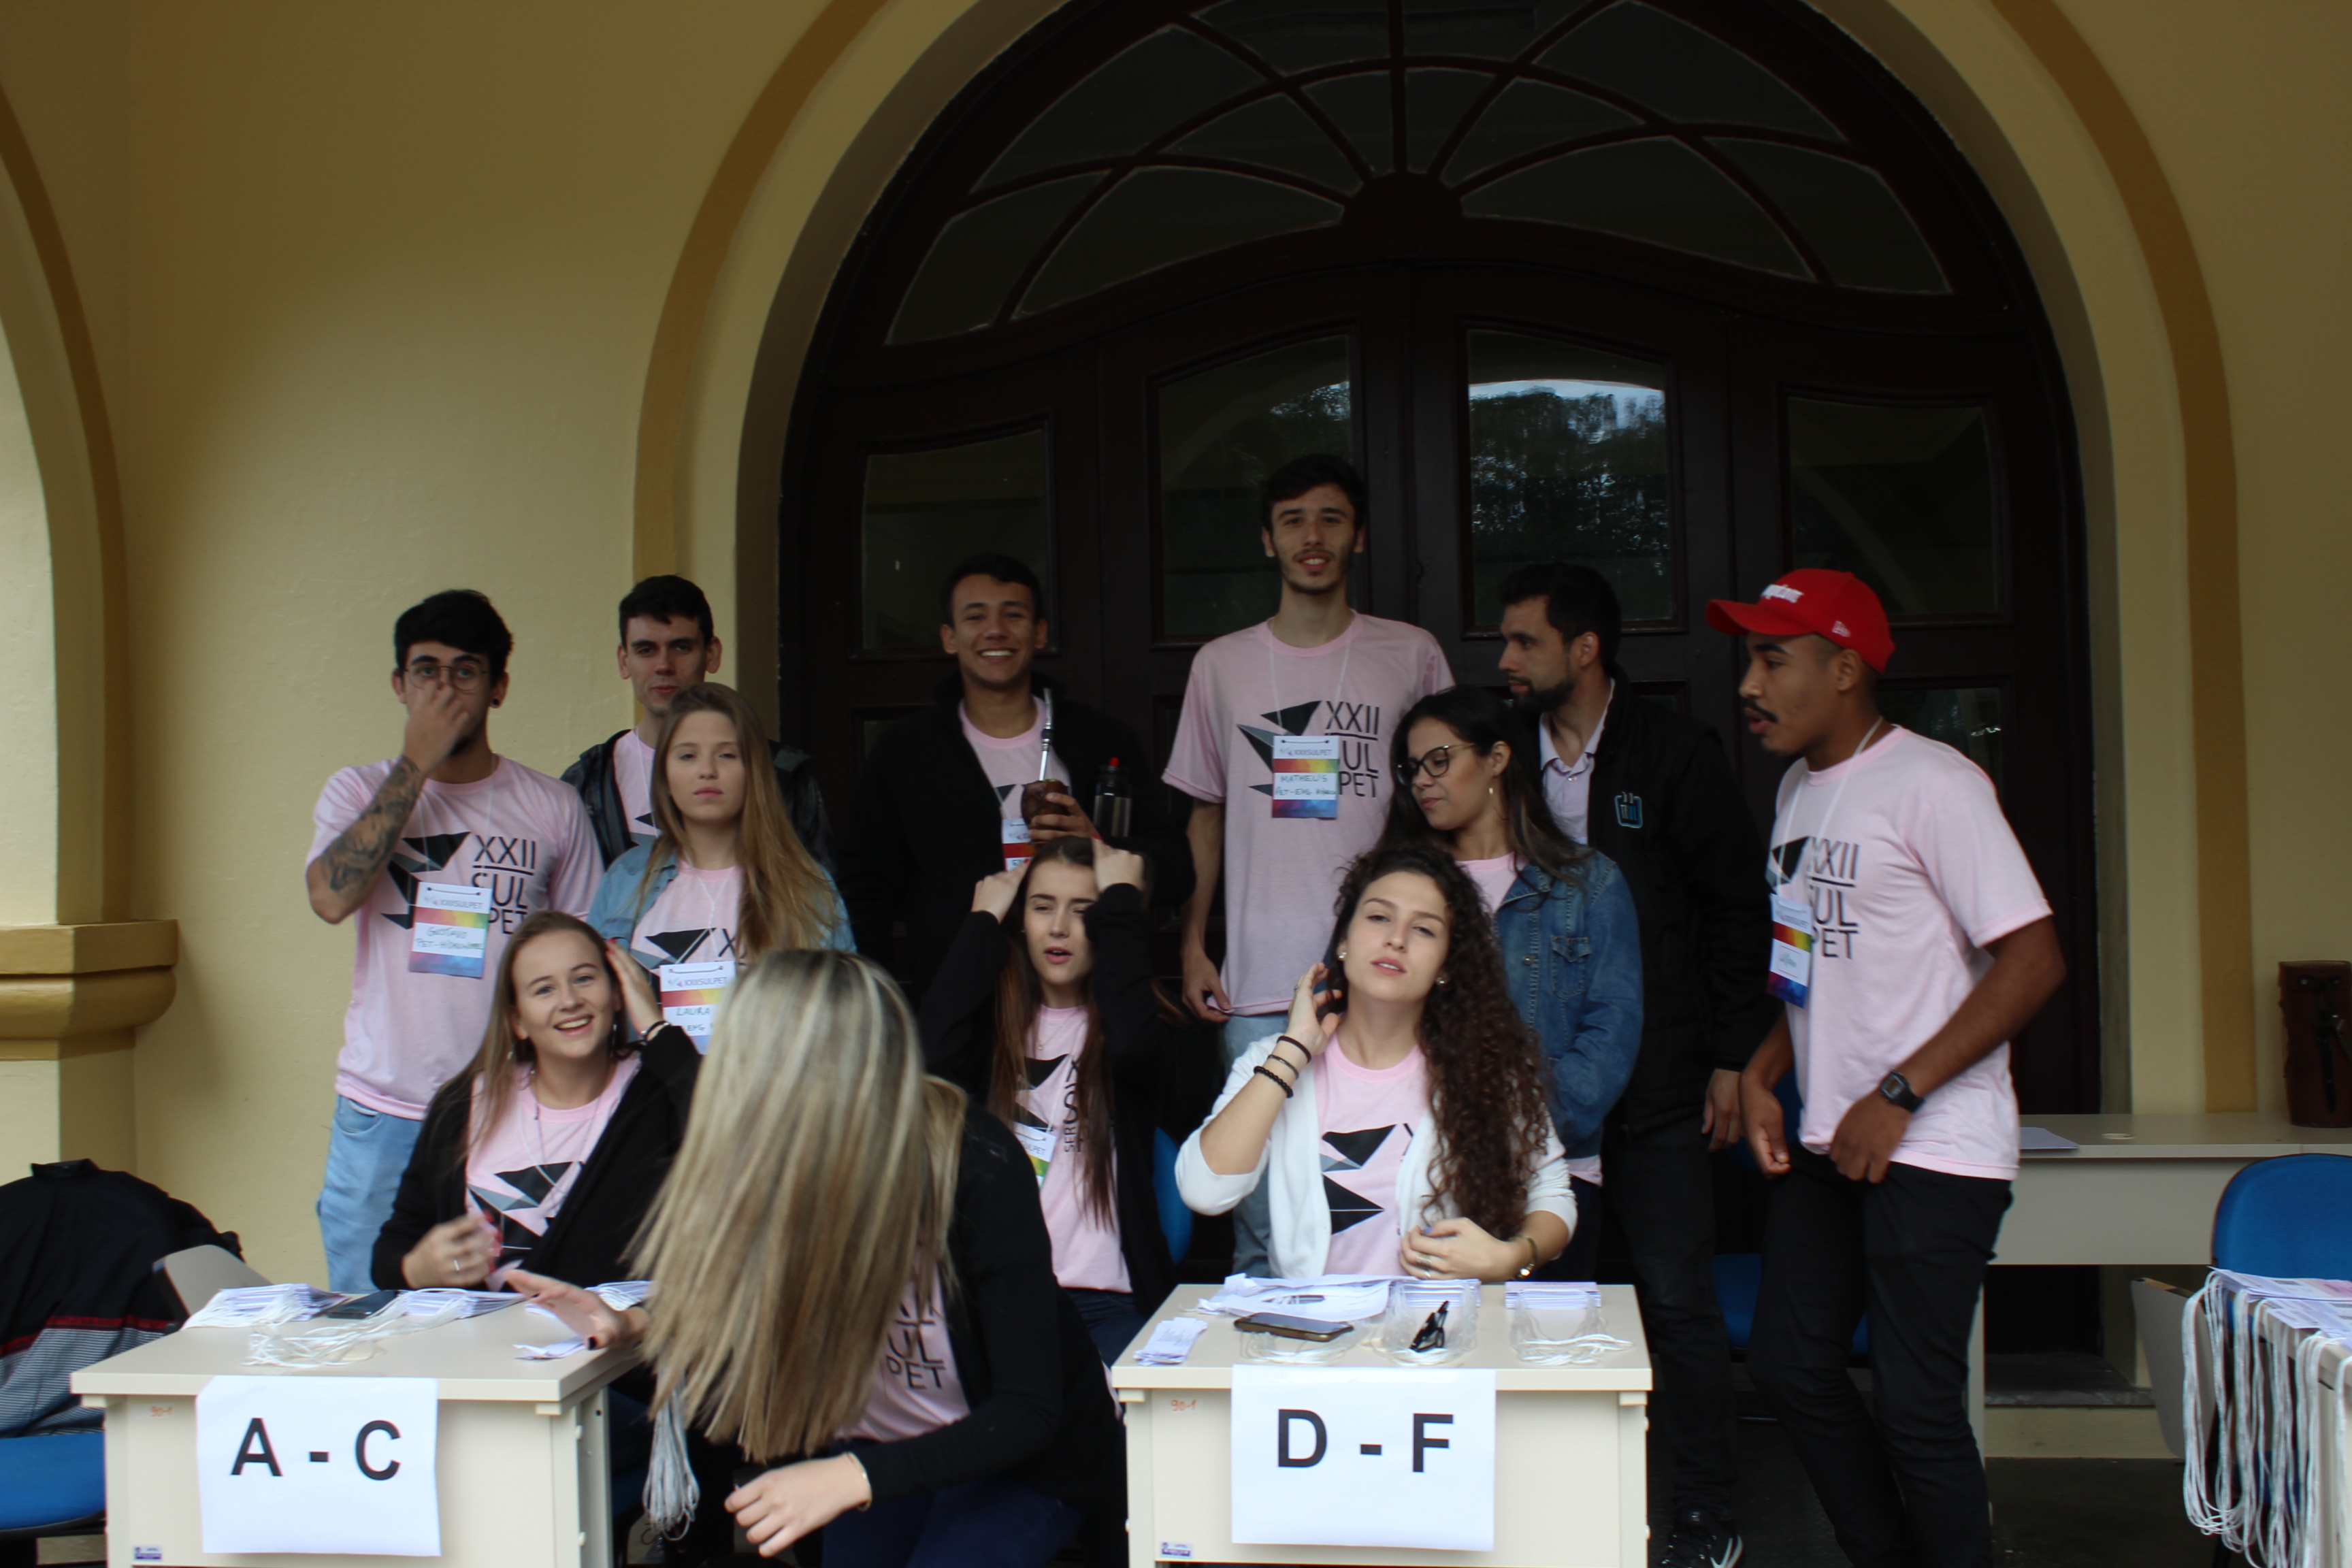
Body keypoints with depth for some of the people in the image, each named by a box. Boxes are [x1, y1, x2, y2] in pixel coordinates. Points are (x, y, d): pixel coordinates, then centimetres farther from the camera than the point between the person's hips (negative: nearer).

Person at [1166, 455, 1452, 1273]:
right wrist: (1191, 947, 9)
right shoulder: (1221, 665, 11)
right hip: (1259, 986, 1)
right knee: (1259, 1218, 2)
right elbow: (1205, 812, 16)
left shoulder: (1412, 656, 7)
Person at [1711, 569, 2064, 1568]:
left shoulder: (1931, 783, -12)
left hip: (1932, 1148, -8)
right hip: (1827, 1143, 9)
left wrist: (1897, 1095, -18)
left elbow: (2034, 960, -17)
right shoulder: (1800, 787, 14)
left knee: (1914, 1404, -7)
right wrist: (1762, 1075, 8)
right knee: (1789, 1370, 11)